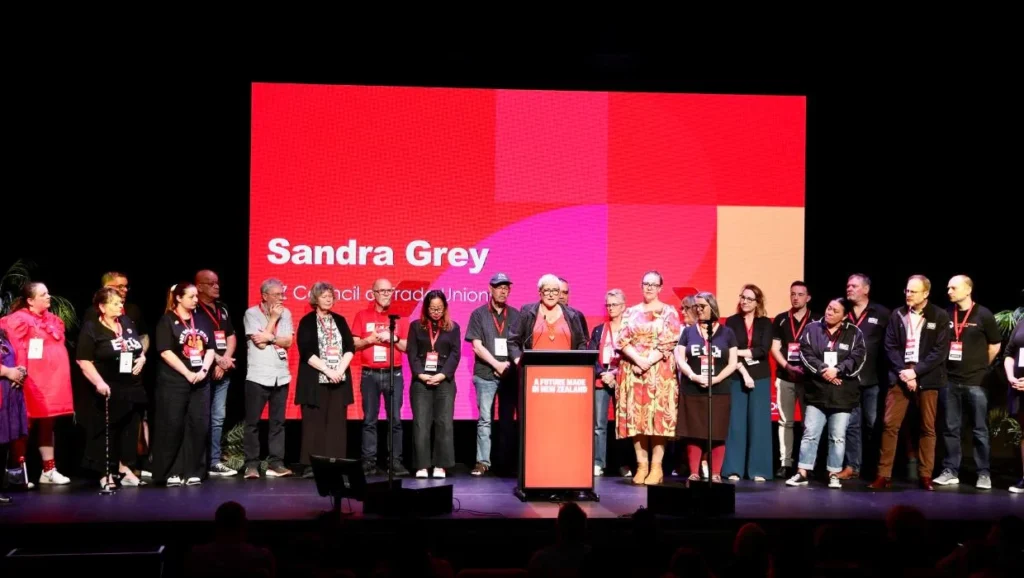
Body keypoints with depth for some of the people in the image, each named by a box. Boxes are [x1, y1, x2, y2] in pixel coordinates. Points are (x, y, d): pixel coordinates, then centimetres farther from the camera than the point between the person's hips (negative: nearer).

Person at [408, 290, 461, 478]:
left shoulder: (453, 328, 10)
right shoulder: (416, 327, 10)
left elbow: (455, 354, 2)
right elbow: (412, 353, 3)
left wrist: (443, 375, -12)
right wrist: (420, 374, -11)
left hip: (445, 381, 0)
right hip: (421, 381, 0)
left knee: (444, 423, -4)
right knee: (421, 424, -4)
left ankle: (441, 466, -1)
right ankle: (421, 466, -2)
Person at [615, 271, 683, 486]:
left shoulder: (669, 312, 5)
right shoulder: (631, 312, 13)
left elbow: (669, 342, -5)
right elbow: (622, 340, 3)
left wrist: (649, 361, -14)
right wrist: (638, 359, -13)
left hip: (660, 371, -3)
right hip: (632, 370, 3)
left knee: (658, 415, -8)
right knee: (635, 416, -1)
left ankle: (656, 466, -6)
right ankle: (641, 465, 3)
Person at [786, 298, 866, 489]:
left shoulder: (854, 333, 1)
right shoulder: (812, 329, 5)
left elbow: (857, 359, -7)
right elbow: (806, 354, -4)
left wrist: (837, 370, -18)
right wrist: (823, 370, -16)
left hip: (843, 395, -1)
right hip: (817, 392, 1)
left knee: (838, 436, 6)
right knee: (810, 434, 1)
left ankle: (834, 475, 14)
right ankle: (802, 473, 4)